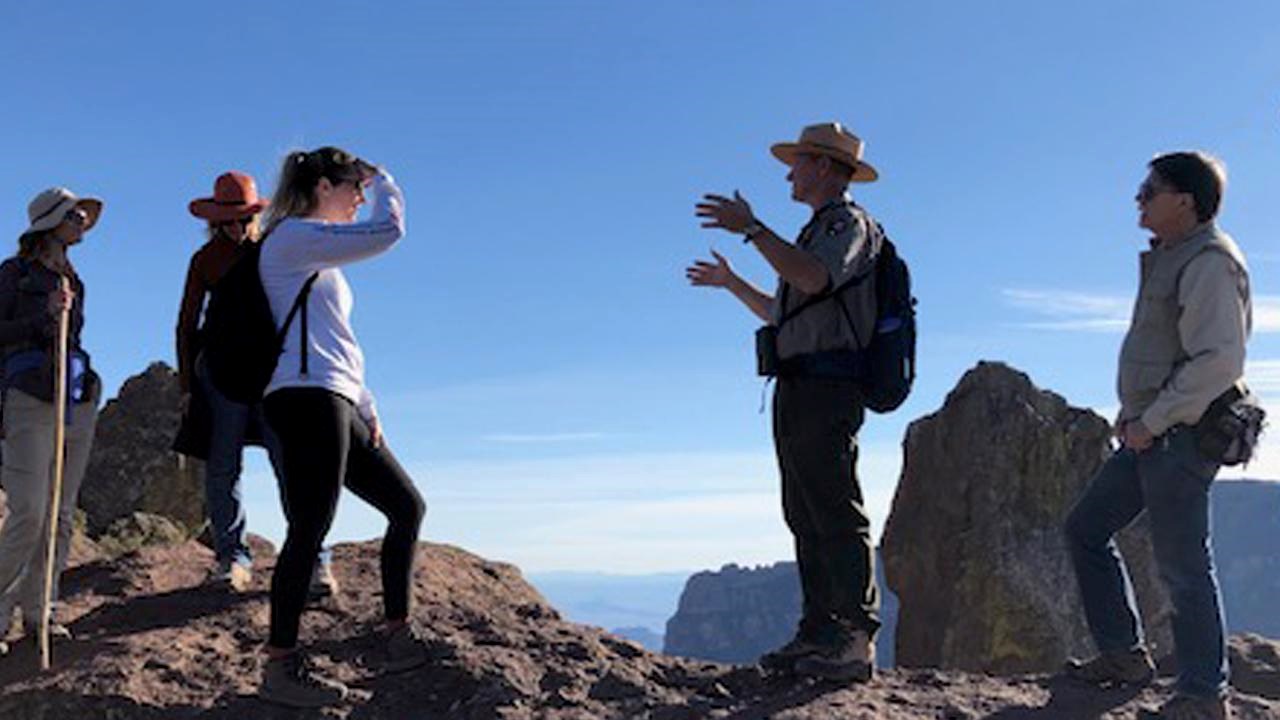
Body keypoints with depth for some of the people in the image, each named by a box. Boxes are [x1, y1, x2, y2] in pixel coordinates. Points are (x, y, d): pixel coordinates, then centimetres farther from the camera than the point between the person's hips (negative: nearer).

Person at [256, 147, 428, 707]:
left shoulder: (320, 258, 27)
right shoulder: (292, 236, -3)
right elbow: (387, 232, -13)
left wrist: (367, 409, 18)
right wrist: (384, 182, 7)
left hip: (335, 404, 10)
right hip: (306, 397, -10)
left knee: (407, 506, 9)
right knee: (311, 529, -13)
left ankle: (398, 638, 14)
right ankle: (280, 667, -8)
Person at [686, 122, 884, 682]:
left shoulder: (850, 222, -1)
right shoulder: (819, 231, 28)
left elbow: (814, 279, -23)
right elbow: (782, 313, 35)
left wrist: (751, 229, -21)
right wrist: (730, 283, 41)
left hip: (825, 386, -10)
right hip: (797, 389, 10)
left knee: (836, 514, -14)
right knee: (807, 518, 6)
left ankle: (856, 641, -15)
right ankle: (818, 634, 8)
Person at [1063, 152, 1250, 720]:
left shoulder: (1209, 263, -16)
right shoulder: (1169, 257, 15)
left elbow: (1219, 362, -24)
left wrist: (1152, 422, -19)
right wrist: (1132, 412, 13)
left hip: (1182, 437, -11)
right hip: (1150, 433, 11)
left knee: (1182, 564, -4)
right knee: (1085, 528, 14)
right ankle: (1124, 653, 22)